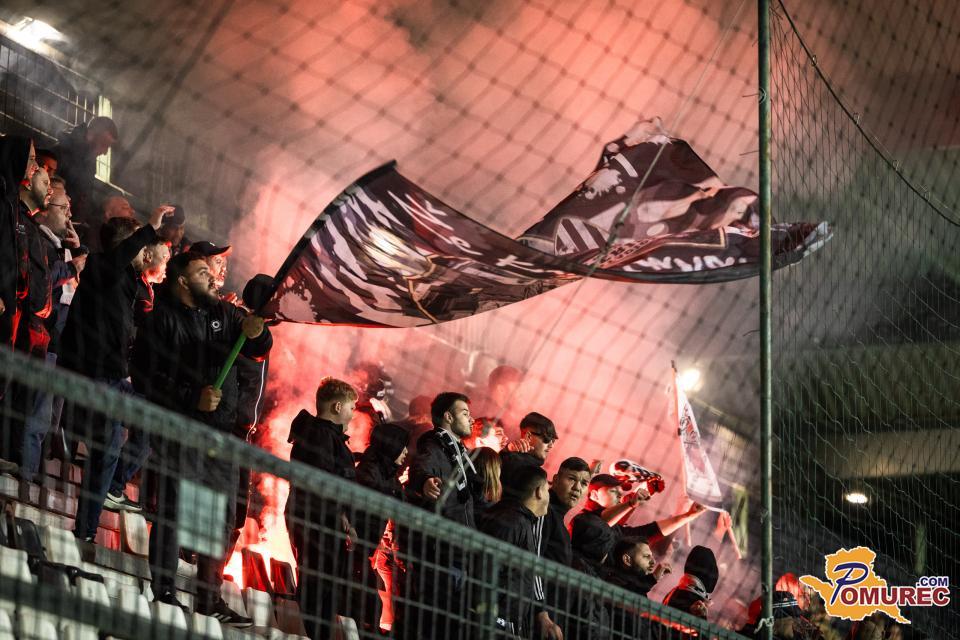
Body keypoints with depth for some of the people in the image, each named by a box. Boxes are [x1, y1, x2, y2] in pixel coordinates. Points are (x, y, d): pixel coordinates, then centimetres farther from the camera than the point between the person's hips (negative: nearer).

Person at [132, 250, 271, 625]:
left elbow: (259, 349, 8)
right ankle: (164, 592, -1)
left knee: (223, 516, 7)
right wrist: (193, 398, -18)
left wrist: (256, 333, -15)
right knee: (174, 510, -7)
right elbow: (146, 378, -10)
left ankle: (210, 598, 14)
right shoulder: (162, 320, -2)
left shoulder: (223, 314, 14)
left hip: (222, 430, 6)